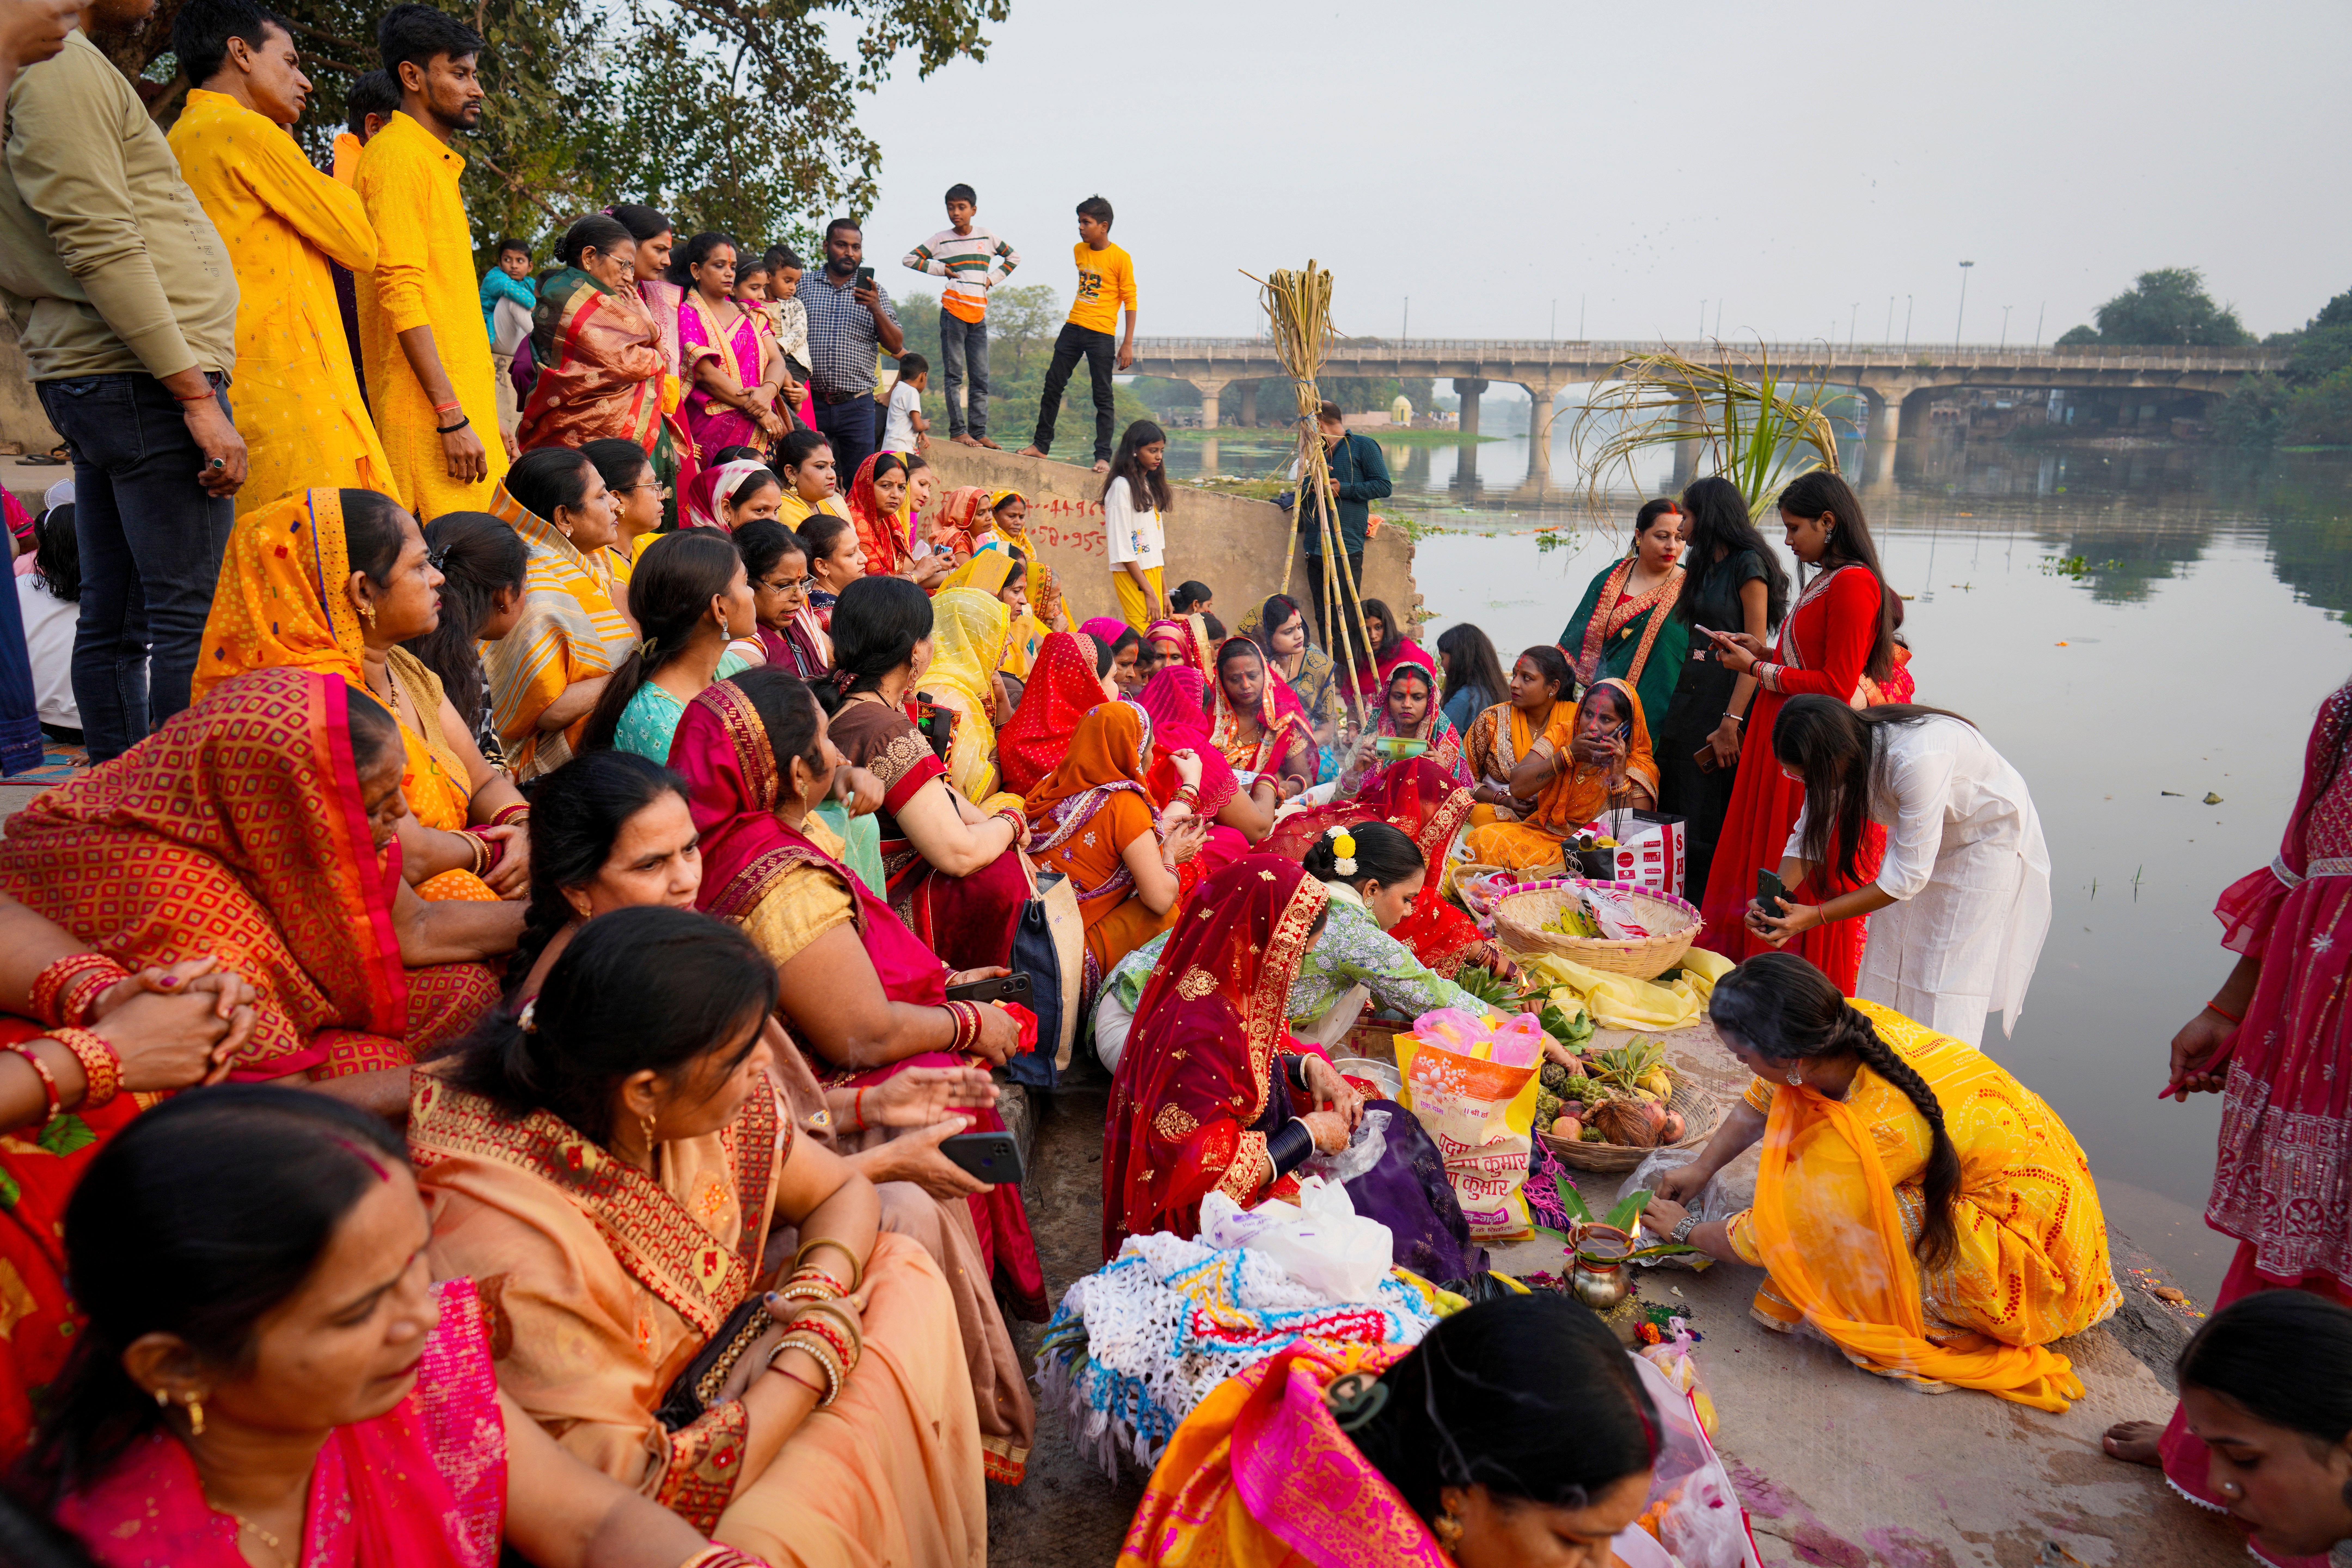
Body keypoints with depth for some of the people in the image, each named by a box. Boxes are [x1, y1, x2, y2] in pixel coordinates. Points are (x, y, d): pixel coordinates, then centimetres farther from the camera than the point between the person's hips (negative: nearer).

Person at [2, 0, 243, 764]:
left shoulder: (63, 66, 22)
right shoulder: (61, 65, -8)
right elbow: (103, 248, -17)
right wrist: (196, 395, -18)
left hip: (85, 378, 10)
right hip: (142, 380, -10)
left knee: (113, 621, 10)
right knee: (195, 615, -11)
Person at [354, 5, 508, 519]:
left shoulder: (438, 163, 23)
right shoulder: (396, 156, -5)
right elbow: (401, 292, -15)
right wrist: (452, 416, -21)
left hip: (463, 402, 9)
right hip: (431, 409, -9)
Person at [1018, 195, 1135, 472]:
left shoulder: (1120, 259, -9)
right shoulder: (1078, 251, 10)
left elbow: (1130, 300, -8)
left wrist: (1128, 343, -12)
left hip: (1101, 334, -6)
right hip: (1073, 327, 6)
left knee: (1103, 396, -4)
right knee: (1053, 385, 8)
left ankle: (1103, 457, -1)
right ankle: (1041, 444, 19)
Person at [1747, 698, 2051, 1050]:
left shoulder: (1916, 758, -40)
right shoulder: (1839, 752, -19)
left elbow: (1909, 875, -35)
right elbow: (1809, 834, -7)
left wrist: (1816, 916, -36)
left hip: (1987, 839, -7)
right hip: (1916, 835, 7)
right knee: (1888, 966, 6)